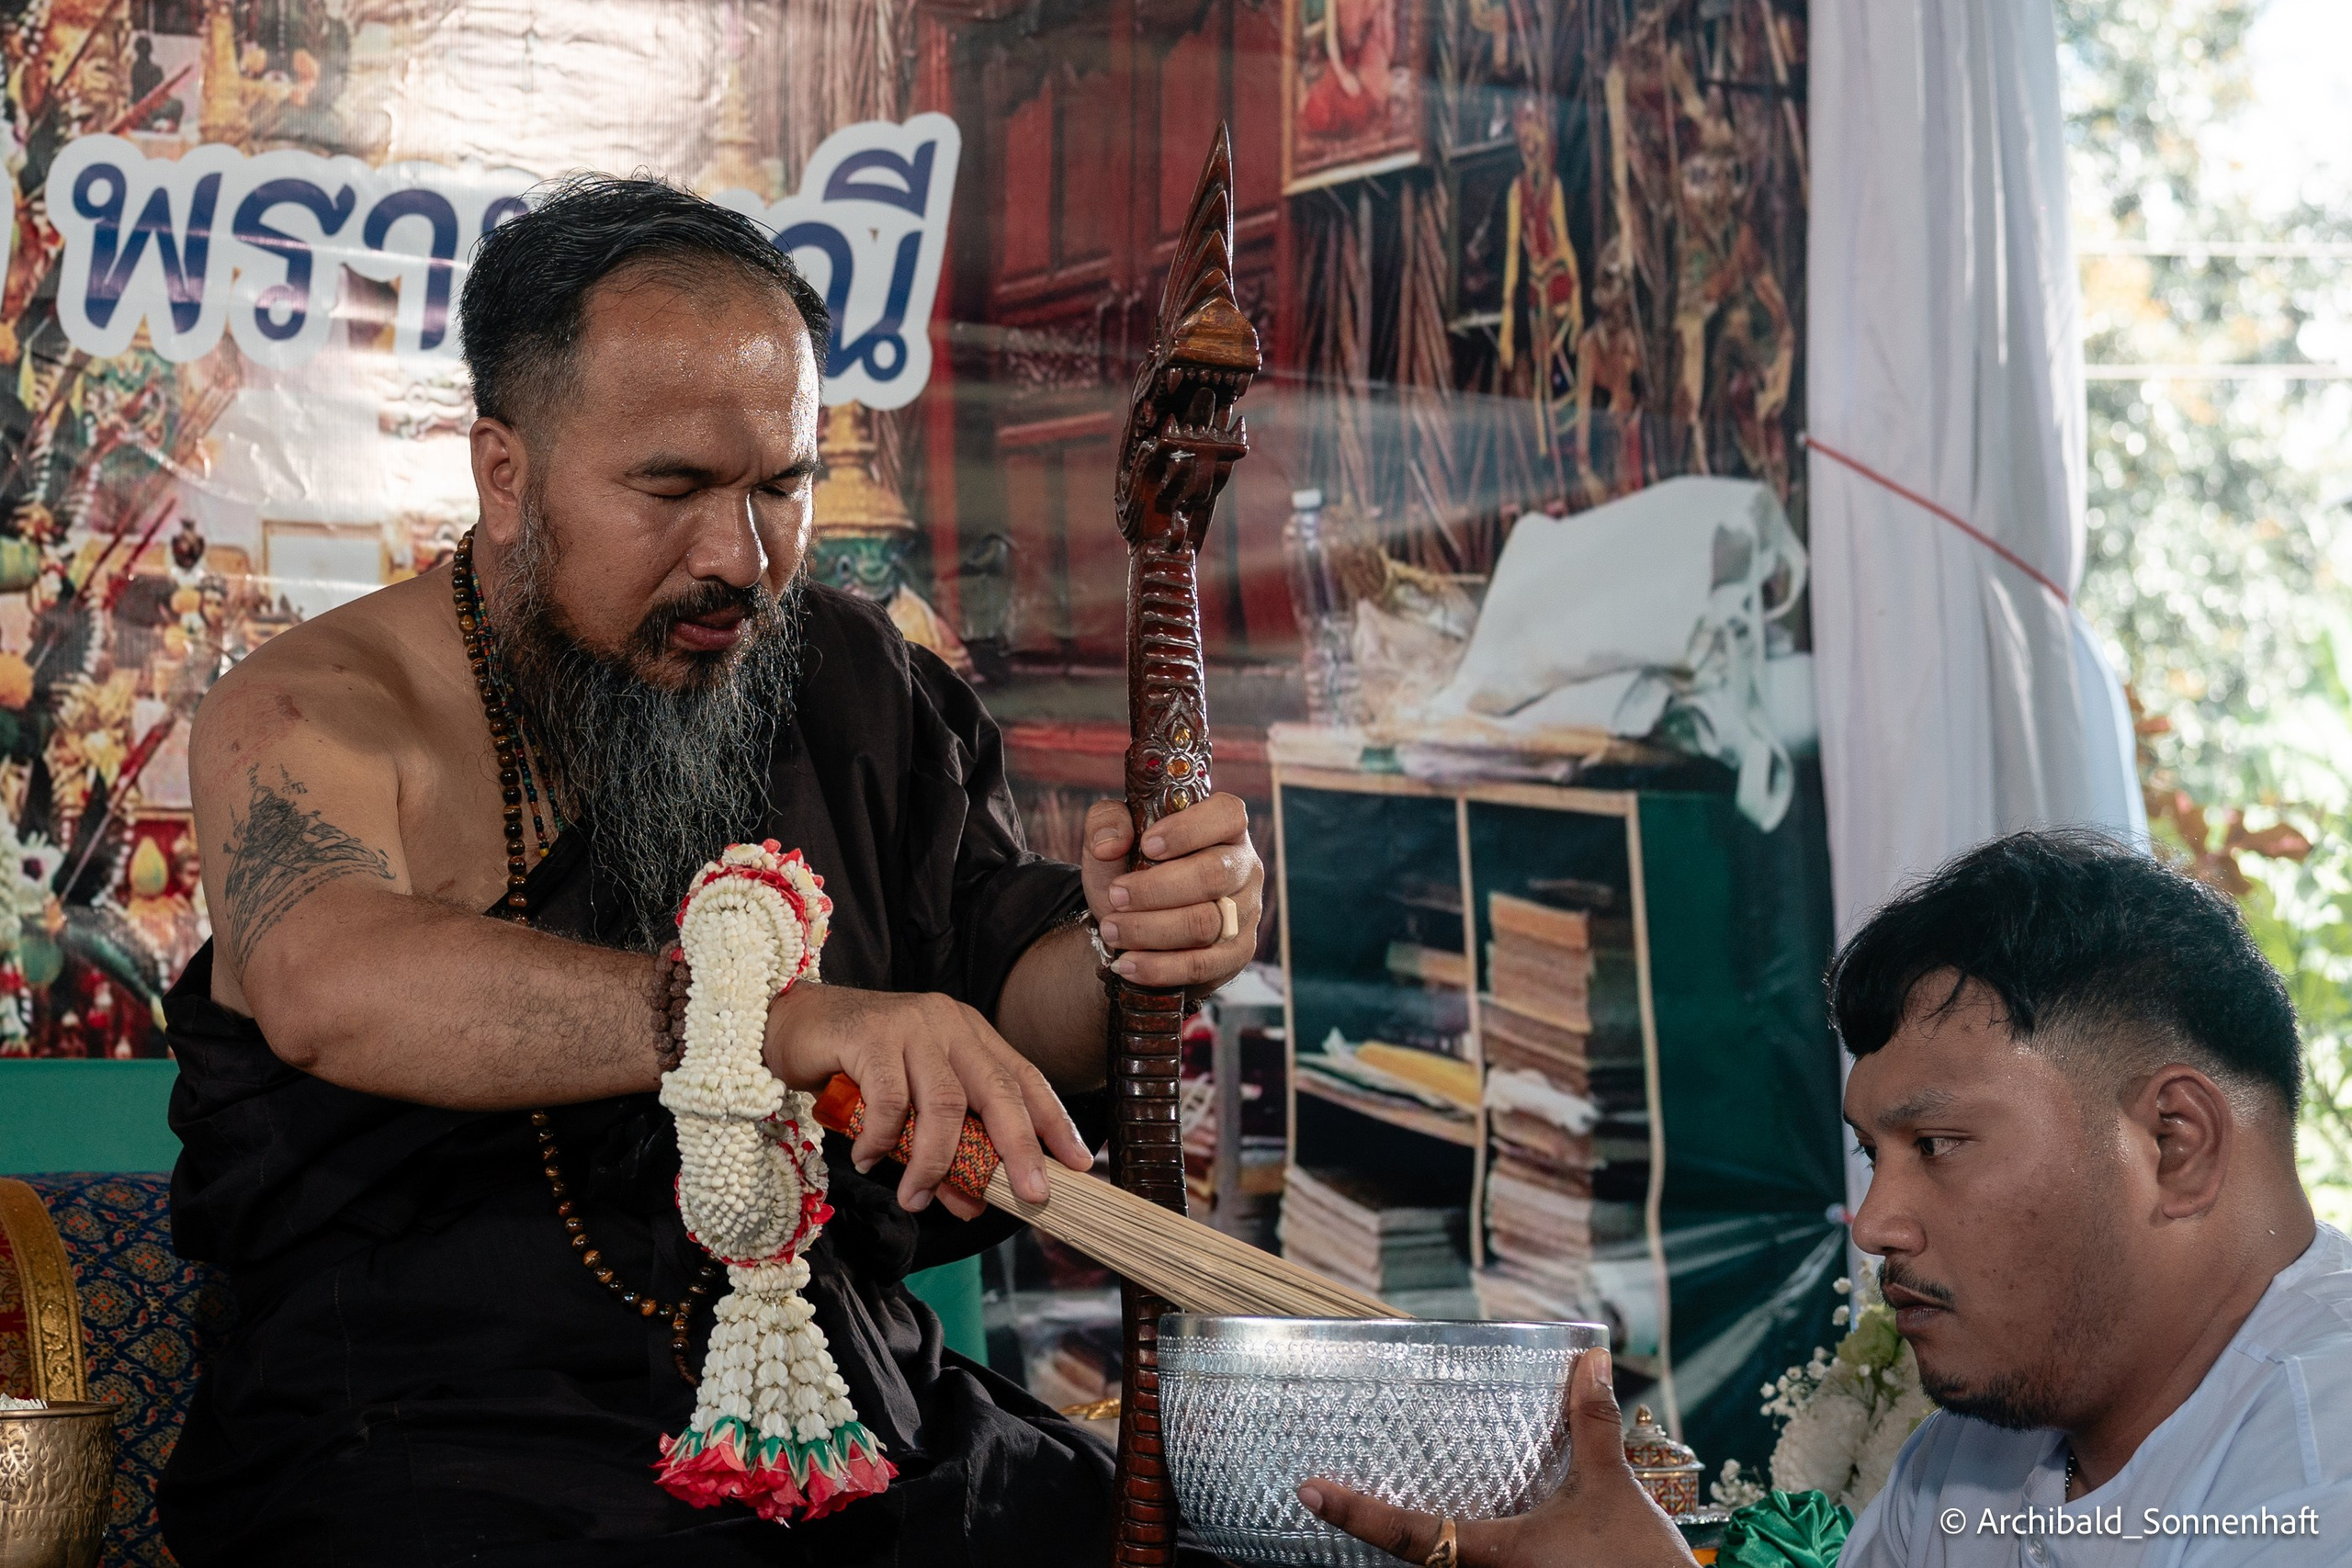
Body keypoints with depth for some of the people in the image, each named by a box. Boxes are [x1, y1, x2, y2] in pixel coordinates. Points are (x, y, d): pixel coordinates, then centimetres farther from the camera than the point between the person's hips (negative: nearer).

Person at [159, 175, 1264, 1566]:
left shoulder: (850, 684, 12)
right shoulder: (315, 713, -5)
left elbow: (1008, 1018, 12)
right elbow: (330, 986, -27)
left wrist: (1123, 948, -14)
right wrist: (788, 1019, -41)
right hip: (436, 1440, -4)